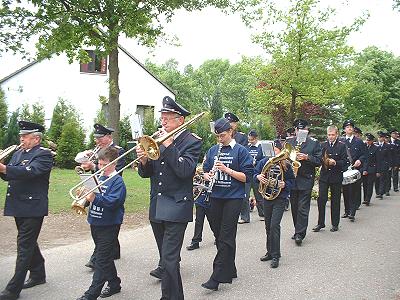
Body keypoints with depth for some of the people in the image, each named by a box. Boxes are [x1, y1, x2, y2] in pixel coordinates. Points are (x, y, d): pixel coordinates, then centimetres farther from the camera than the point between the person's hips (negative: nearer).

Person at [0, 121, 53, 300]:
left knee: (24, 246, -5)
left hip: (33, 207, -8)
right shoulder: (18, 154, 15)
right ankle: (38, 274, 34)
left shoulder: (44, 154, -10)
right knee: (29, 243, 18)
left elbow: (31, 171, -27)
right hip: (19, 206, 8)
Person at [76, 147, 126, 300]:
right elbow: (93, 196, 19)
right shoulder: (99, 178, 11)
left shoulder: (118, 181, -12)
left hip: (109, 226, -8)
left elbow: (112, 201, -24)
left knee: (101, 260, -3)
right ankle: (114, 284, 32)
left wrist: (95, 198, -35)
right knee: (105, 257, 18)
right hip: (95, 223, 8)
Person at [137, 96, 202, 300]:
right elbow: (145, 173, 11)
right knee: (166, 256, 20)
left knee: (169, 258, -10)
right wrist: (144, 161, -11)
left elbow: (185, 170, -22)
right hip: (156, 207, 6)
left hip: (176, 207, -6)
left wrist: (169, 144, -20)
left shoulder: (191, 142, -6)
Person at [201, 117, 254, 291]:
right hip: (216, 197, 5)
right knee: (219, 236, 11)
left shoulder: (240, 151, -4)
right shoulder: (212, 151, 9)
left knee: (226, 238, -6)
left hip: (233, 198, -5)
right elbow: (205, 172, 14)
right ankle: (229, 271, 27)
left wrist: (227, 169, -18)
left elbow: (247, 177, -8)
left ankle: (217, 277, -3)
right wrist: (208, 175, -9)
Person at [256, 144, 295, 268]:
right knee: (268, 226, 13)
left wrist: (285, 184, -17)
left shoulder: (286, 165, -7)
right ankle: (270, 252, 29)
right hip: (267, 197, 4)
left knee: (274, 225, -11)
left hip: (280, 198, -4)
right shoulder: (263, 162, -2)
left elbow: (292, 181, 2)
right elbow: (254, 174, 7)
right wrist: (258, 177, -15)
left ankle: (275, 256, -1)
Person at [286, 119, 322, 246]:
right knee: (294, 208, 11)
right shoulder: (289, 141, 10)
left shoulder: (314, 143, 2)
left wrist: (307, 157, -17)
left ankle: (300, 234, -2)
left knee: (303, 208, -6)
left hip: (306, 180, -3)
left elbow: (318, 161, -3)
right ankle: (298, 231, 23)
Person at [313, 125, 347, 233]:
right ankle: (320, 223, 7)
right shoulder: (323, 145, 9)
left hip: (336, 176, -2)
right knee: (321, 199, -3)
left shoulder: (342, 146, 0)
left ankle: (335, 224, 18)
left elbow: (344, 162, -5)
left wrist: (335, 162, -21)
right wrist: (323, 161, -13)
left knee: (335, 201, 7)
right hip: (324, 176, 2)